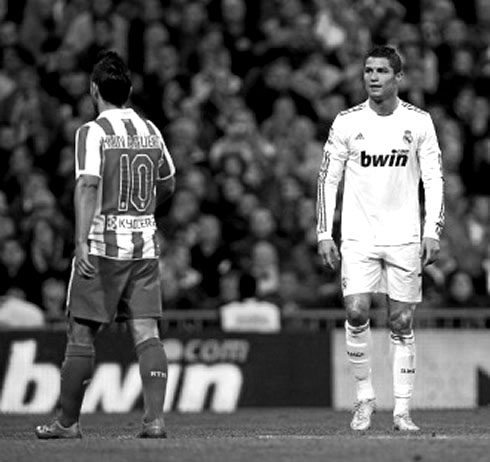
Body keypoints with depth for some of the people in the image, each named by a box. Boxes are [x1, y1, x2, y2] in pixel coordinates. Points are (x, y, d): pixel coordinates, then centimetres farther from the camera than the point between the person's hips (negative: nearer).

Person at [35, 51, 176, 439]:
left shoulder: (93, 132, -8)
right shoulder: (150, 130, 10)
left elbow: (88, 185, -20)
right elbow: (168, 185, 22)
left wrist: (82, 242, -27)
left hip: (103, 245, -5)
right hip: (146, 243, 5)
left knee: (81, 335, 4)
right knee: (146, 332, 1)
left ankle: (68, 422, 10)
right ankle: (155, 418, -8)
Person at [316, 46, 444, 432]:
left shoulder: (418, 121, 2)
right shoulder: (347, 122, 1)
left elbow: (433, 178, 3)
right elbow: (328, 179, 6)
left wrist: (432, 233, -6)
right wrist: (324, 234, 0)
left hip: (404, 238, 0)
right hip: (358, 237, 0)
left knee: (402, 323, 0)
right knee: (356, 313, -15)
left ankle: (402, 411, 6)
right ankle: (365, 397, 2)